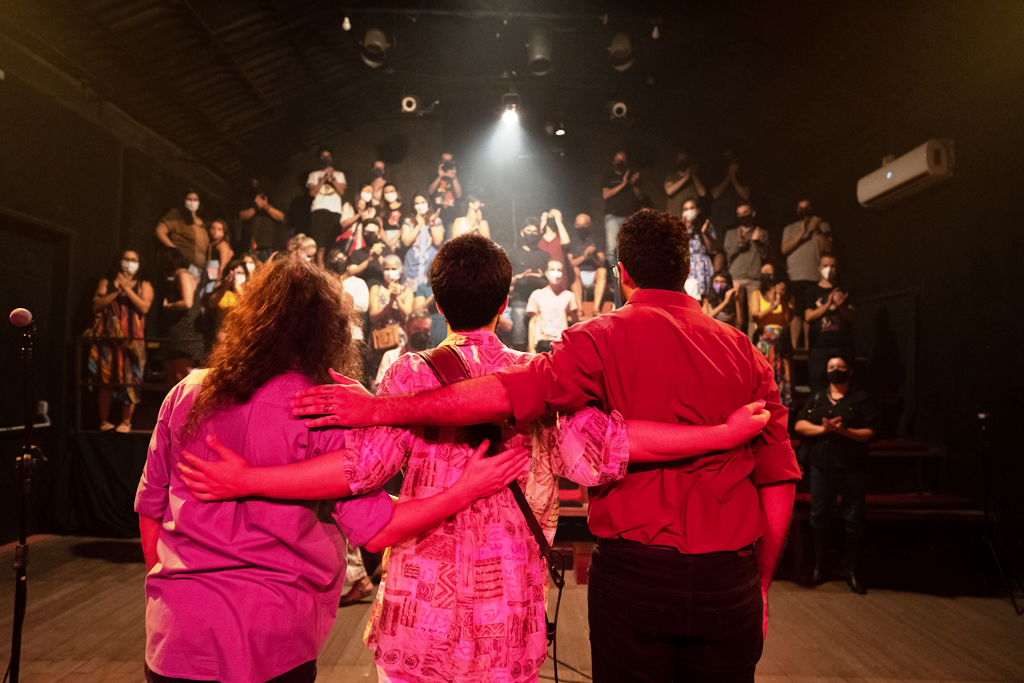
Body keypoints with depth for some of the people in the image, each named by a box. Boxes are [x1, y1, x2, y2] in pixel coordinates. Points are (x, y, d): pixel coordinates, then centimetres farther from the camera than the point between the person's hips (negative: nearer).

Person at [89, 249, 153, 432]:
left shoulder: (144, 286, 12)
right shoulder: (106, 283, 16)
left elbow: (144, 307, -6)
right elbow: (96, 305, 2)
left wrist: (127, 289, -7)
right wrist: (117, 291, -5)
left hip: (131, 340, -1)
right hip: (107, 338, 2)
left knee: (129, 380, -4)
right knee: (105, 379, 1)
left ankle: (126, 421, 4)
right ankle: (104, 420, 10)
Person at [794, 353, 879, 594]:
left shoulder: (862, 399, 2)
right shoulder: (816, 398, 12)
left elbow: (869, 432, -7)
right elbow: (799, 425, 1)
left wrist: (842, 430, -20)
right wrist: (823, 428, -14)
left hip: (853, 469, -2)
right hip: (821, 467, 2)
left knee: (854, 520, 5)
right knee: (819, 517, 9)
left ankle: (853, 571, 18)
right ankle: (819, 565, 24)